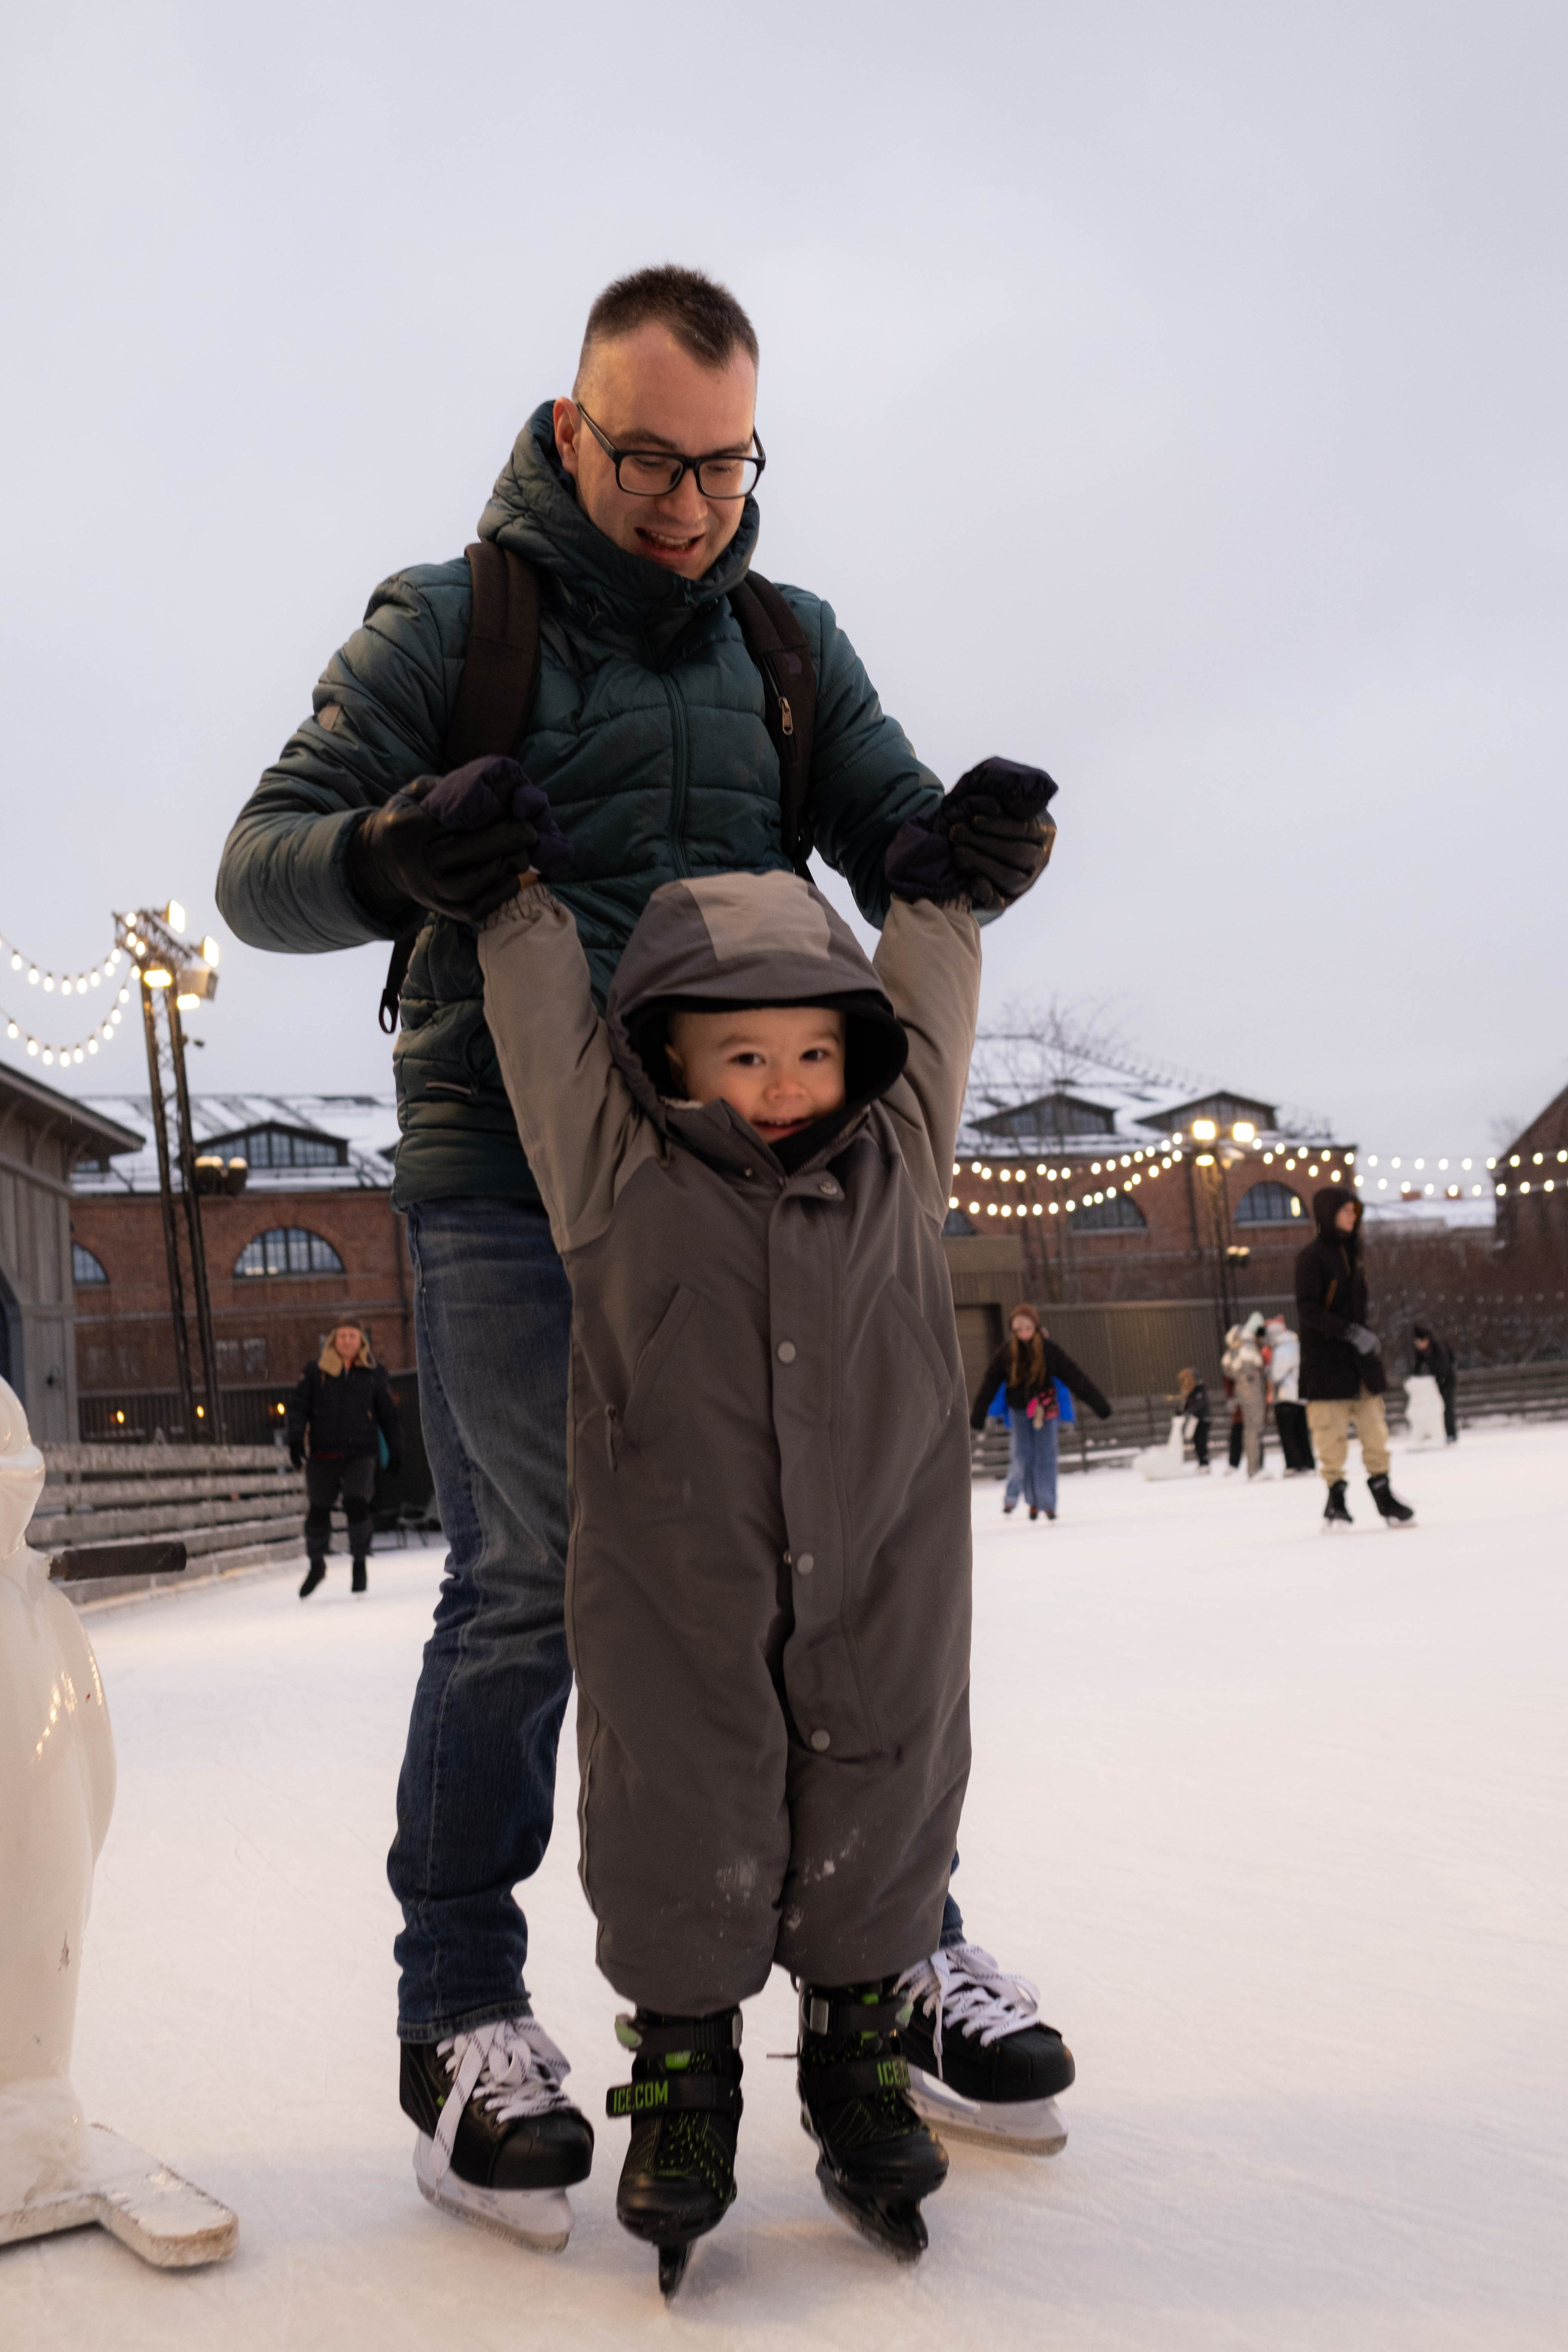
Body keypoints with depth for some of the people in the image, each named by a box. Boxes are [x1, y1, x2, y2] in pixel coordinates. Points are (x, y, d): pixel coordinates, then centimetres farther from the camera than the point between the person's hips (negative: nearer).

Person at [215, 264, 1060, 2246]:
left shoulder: (788, 641, 13)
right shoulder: (444, 622, 1)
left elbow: (897, 851, 10)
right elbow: (258, 868, -3)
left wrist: (973, 858, -15)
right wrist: (373, 864, -27)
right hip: (511, 1174, -4)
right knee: (529, 1585, -5)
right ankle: (462, 2007, 10)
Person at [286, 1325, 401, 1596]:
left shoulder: (373, 1373, 7)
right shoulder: (315, 1372, 3)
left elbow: (388, 1414, 14)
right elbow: (298, 1407, 4)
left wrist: (395, 1450, 14)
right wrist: (295, 1439, -10)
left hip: (361, 1454, -1)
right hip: (323, 1454, 1)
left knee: (356, 1503, -19)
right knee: (318, 1512, 4)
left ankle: (360, 1563, 0)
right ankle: (316, 1565, 30)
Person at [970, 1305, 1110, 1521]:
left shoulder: (1049, 1350, -8)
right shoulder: (1007, 1351, -6)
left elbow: (1075, 1377, -6)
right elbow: (990, 1382, -1)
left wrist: (1099, 1405, -7)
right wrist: (977, 1415, -1)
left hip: (1045, 1409, 0)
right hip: (1019, 1411, 0)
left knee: (1046, 1457, -3)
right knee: (1023, 1458, -3)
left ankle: (1047, 1503, 5)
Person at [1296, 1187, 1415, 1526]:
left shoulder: (1350, 1252, 14)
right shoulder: (1312, 1256, -9)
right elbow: (1308, 1310, -16)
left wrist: (1366, 1339, 19)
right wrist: (1349, 1332, -24)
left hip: (1359, 1357, 7)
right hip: (1326, 1360, -7)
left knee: (1374, 1425, 4)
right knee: (1332, 1431, -2)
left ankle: (1382, 1491, 11)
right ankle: (1335, 1497, 7)